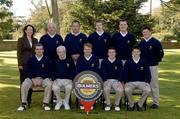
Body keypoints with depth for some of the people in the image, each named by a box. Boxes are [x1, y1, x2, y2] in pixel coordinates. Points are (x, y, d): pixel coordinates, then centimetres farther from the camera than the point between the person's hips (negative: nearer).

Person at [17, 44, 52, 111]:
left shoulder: (46, 59, 2)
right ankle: (23, 104, -15)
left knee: (49, 84, -32)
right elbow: (29, 71, 3)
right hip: (32, 78, 1)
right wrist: (33, 79, -14)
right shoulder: (31, 59, 5)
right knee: (24, 85, -27)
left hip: (43, 78, -1)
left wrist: (41, 79, -15)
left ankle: (45, 103, -20)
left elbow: (47, 72, -2)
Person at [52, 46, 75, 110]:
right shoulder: (55, 61, 13)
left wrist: (70, 79, -10)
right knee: (55, 88, -32)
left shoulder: (70, 61, 10)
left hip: (67, 80, -1)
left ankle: (66, 102, -8)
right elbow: (52, 72, 11)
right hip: (58, 79, 1)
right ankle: (59, 101, -4)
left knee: (69, 87, -35)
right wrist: (55, 79, -6)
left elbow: (73, 71, 7)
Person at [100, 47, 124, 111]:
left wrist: (119, 81, -14)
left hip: (116, 80, 0)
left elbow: (120, 72, 2)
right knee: (105, 89, -34)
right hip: (107, 80, 0)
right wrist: (104, 81, -17)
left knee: (120, 90, -31)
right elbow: (103, 72, 0)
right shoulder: (104, 62, 9)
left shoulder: (119, 62, 9)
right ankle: (108, 104, -10)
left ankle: (117, 104, -6)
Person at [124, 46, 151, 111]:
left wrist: (147, 82, -14)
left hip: (142, 82, 1)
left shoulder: (144, 62, 5)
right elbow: (125, 73, 1)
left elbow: (148, 73, 2)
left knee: (148, 90, -30)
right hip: (131, 82, 0)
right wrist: (126, 82, -15)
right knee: (127, 90, -33)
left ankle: (140, 104, -5)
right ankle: (131, 105, -5)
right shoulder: (128, 62, 4)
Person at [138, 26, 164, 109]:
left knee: (154, 84, -3)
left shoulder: (156, 42, -5)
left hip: (153, 66, -5)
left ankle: (156, 102, 4)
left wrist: (156, 61, -1)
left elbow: (161, 53, -3)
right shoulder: (141, 43, 9)